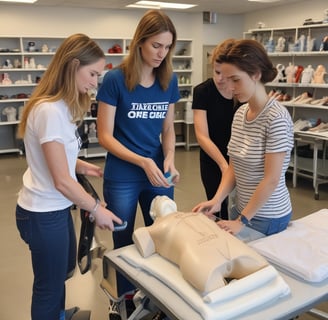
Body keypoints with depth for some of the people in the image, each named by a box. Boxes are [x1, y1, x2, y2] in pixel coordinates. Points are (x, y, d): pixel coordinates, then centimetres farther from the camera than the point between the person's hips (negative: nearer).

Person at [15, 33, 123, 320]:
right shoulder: (50, 111, -26)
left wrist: (83, 166, -1)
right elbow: (62, 181, -24)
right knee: (50, 286, 12)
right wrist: (97, 209, -12)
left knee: (63, 271, 29)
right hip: (44, 214, -10)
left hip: (55, 208, 10)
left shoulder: (60, 105, 4)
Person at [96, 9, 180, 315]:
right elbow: (105, 136, -12)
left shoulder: (169, 80, -1)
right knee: (125, 244, 14)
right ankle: (125, 301, 37)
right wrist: (143, 162, -23)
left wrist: (169, 160, -12)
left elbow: (168, 129, 7)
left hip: (158, 175, 4)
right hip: (122, 178, -4)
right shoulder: (115, 79, -13)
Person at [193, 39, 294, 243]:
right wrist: (217, 200, -10)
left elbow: (271, 179, -21)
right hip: (242, 209, 7)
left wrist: (242, 221, -18)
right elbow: (234, 167, 4)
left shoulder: (276, 117, -21)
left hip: (267, 217, -6)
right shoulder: (240, 113, 2)